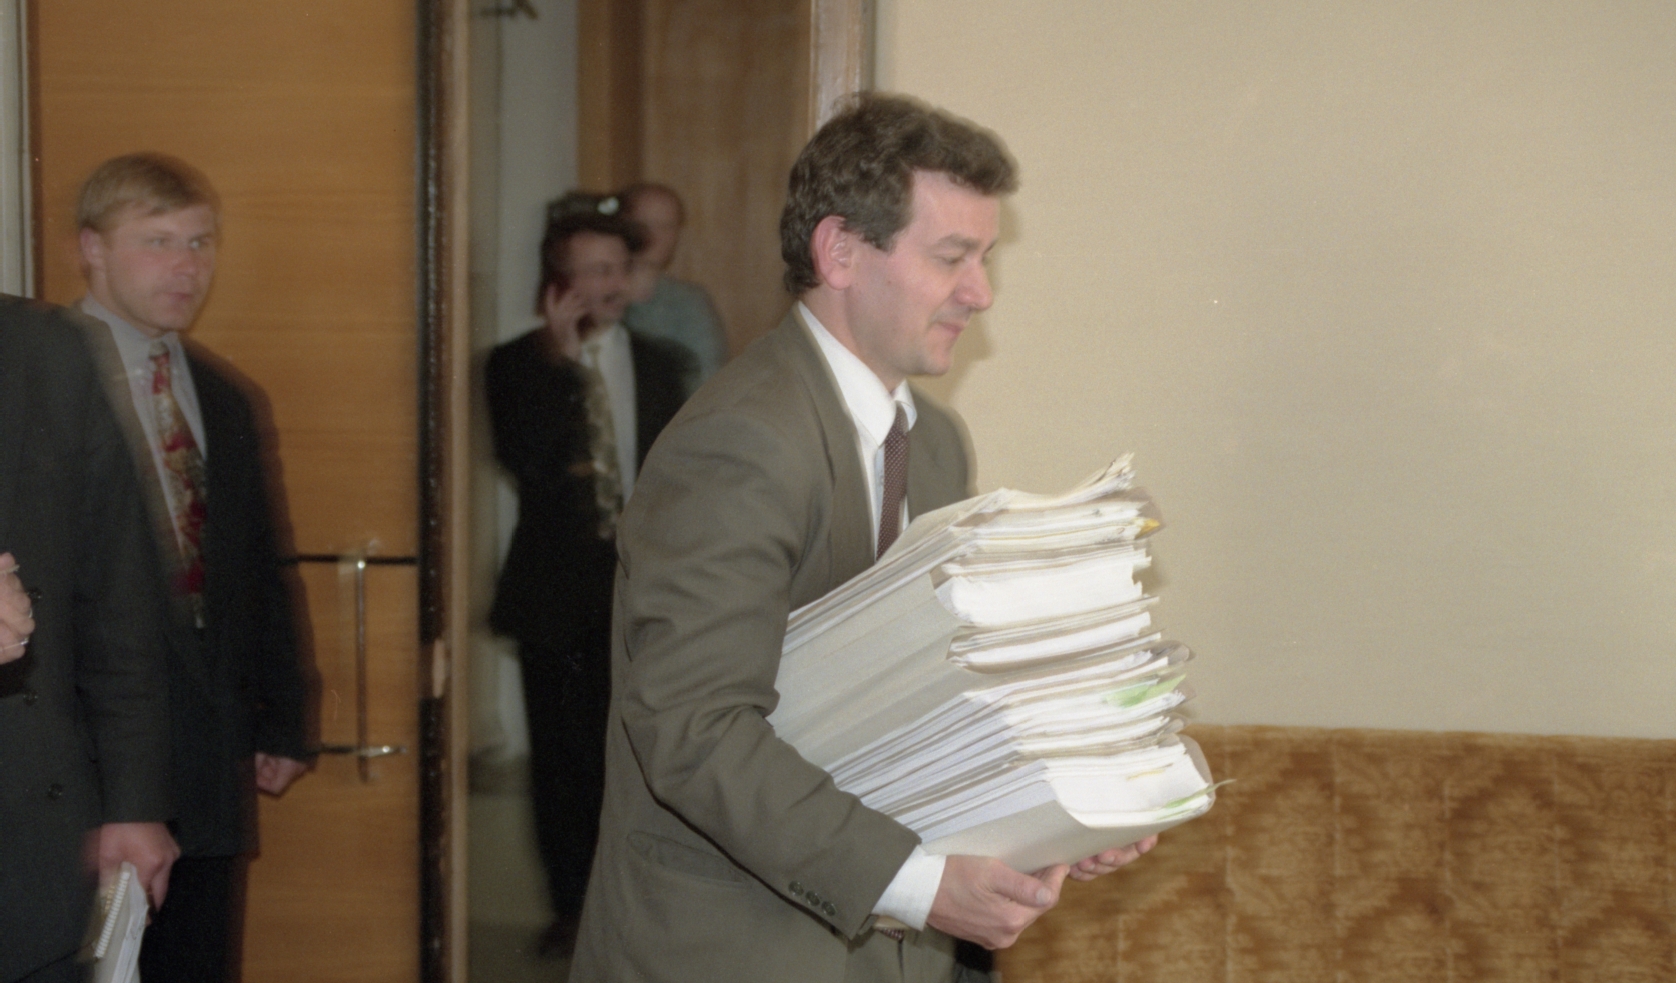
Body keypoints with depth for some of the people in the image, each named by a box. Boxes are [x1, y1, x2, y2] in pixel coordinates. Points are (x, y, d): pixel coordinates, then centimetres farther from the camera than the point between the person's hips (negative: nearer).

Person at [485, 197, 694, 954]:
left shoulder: (663, 364, 10)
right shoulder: (517, 365, 1)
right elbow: (523, 459, -17)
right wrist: (560, 358, -18)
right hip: (556, 588, -1)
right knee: (562, 755, 3)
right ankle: (571, 906, 14)